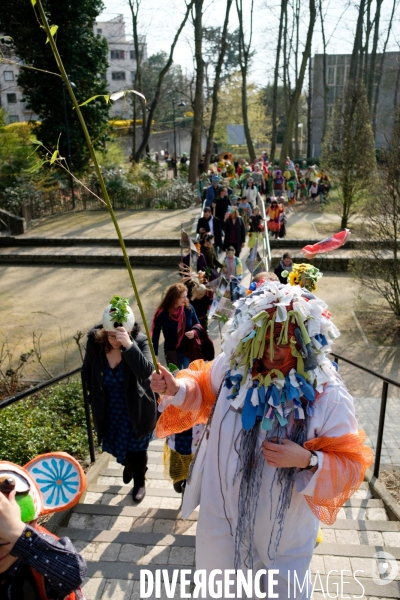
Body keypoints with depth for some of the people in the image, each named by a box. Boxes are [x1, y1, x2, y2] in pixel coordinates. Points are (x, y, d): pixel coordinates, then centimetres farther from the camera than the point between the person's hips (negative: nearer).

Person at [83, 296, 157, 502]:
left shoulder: (139, 341, -26)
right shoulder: (95, 341, -18)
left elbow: (146, 371, -40)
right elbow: (87, 371, -1)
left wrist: (128, 345, -50)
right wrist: (95, 396, 3)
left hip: (135, 409, -3)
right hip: (108, 410, 3)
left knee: (137, 448, 14)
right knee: (116, 445, 25)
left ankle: (139, 481, 43)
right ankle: (127, 465, 58)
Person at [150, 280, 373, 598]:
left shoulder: (328, 395, -25)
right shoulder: (232, 365, -15)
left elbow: (351, 463, -16)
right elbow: (204, 391, 5)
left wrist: (308, 460, -33)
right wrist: (176, 389, -15)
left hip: (284, 528, -2)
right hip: (223, 513, 3)